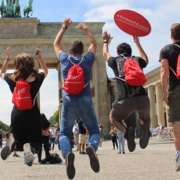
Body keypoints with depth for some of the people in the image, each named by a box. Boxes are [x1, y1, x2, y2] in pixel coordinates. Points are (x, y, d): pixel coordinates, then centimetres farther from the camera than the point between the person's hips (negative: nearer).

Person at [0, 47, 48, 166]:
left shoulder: (12, 79, -3)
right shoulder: (37, 79, -5)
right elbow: (45, 71, 20)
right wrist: (40, 57, 21)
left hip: (17, 115, 1)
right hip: (33, 115, -1)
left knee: (21, 142, 20)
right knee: (37, 142, 15)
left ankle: (14, 144, -19)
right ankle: (31, 149, -25)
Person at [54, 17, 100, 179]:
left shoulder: (65, 59, 7)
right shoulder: (87, 59, 6)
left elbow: (56, 44, 26)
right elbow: (94, 43, 26)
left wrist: (64, 27, 31)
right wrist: (86, 29, 34)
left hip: (68, 101, 1)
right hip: (85, 101, 0)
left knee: (64, 134, 9)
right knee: (95, 131, 11)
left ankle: (67, 154, -26)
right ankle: (92, 148, -26)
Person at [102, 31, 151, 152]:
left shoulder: (115, 61, 13)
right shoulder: (137, 60, 16)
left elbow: (105, 54, 38)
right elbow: (146, 60, 43)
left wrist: (106, 41, 56)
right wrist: (138, 43, 51)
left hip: (126, 100, -2)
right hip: (143, 98, 2)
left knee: (113, 118, 27)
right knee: (146, 119, 32)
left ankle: (127, 131, -4)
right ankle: (145, 127, -6)